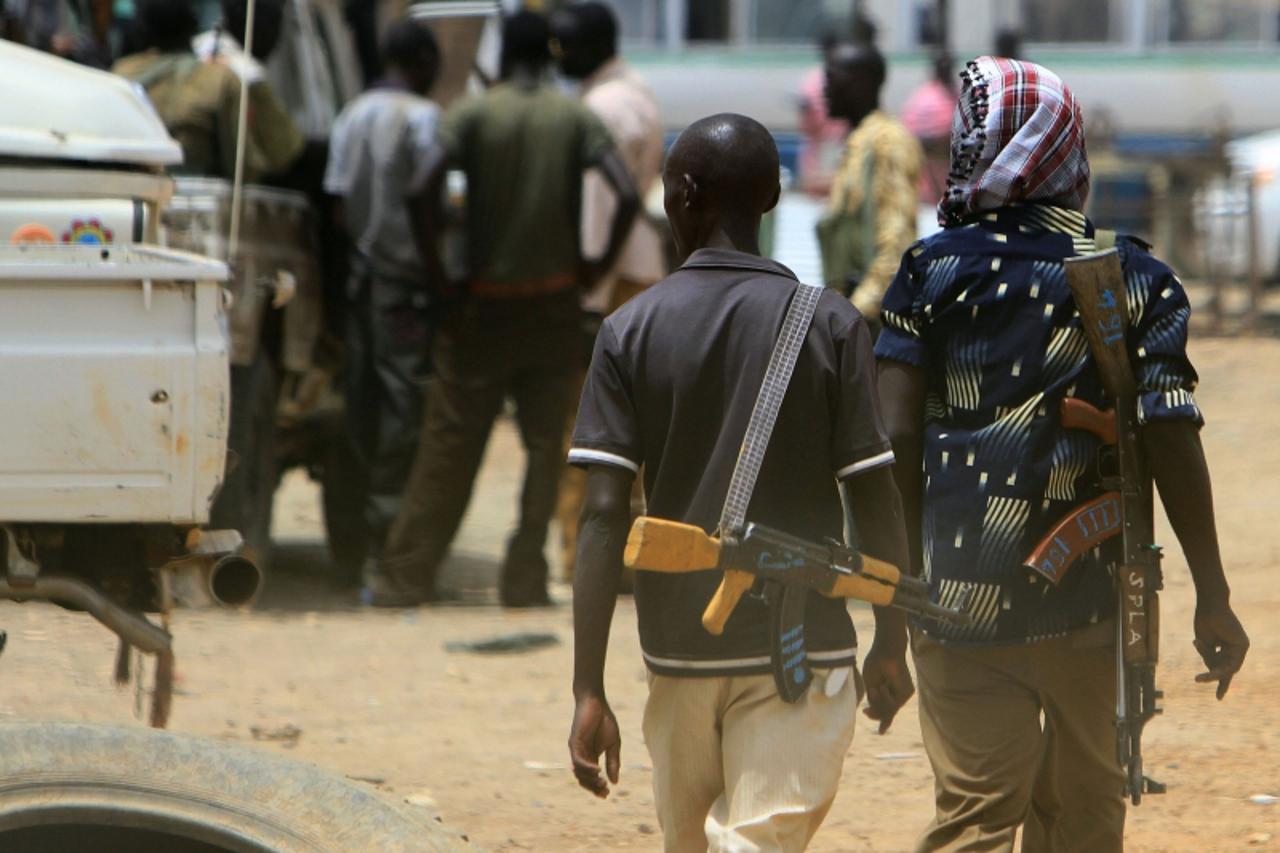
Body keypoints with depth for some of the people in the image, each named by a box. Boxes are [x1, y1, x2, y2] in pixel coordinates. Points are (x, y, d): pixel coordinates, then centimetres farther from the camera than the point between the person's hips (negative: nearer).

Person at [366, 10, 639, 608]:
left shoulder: (473, 115, -4)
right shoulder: (575, 119, -1)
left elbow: (423, 191, -17)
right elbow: (627, 195, -14)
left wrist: (434, 268, -6)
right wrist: (599, 266, -2)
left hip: (484, 304, 0)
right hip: (554, 306, 0)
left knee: (449, 443, 5)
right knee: (545, 444, 7)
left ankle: (404, 577, 7)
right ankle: (525, 579, 3)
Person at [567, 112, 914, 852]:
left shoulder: (632, 330, -2)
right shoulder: (830, 325, -4)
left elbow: (604, 516, -7)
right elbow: (875, 498, -3)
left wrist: (589, 690, -7)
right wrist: (892, 644, 10)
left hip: (680, 645, 2)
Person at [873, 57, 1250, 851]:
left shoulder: (933, 269, 0)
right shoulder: (1138, 279, 1)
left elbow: (897, 434, -5)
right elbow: (1171, 438, -3)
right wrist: (1212, 596, 1)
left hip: (962, 594, -1)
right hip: (1089, 591, 1)